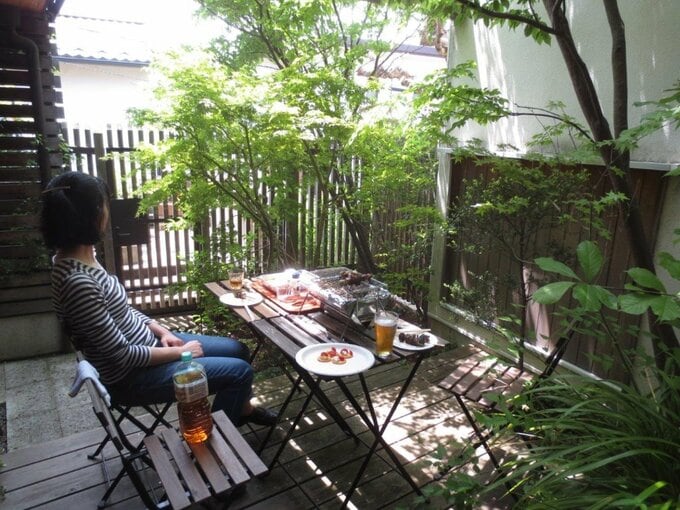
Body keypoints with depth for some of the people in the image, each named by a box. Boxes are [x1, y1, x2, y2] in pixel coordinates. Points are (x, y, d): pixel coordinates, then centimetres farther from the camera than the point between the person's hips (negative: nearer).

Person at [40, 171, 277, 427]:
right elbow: (121, 356, -25)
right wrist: (179, 352, -13)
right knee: (239, 371, -7)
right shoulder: (78, 281, -31)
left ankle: (242, 407, 39)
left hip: (144, 343, 9)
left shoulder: (82, 255, -1)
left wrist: (161, 331, 1)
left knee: (237, 350, 14)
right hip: (131, 375, -9)